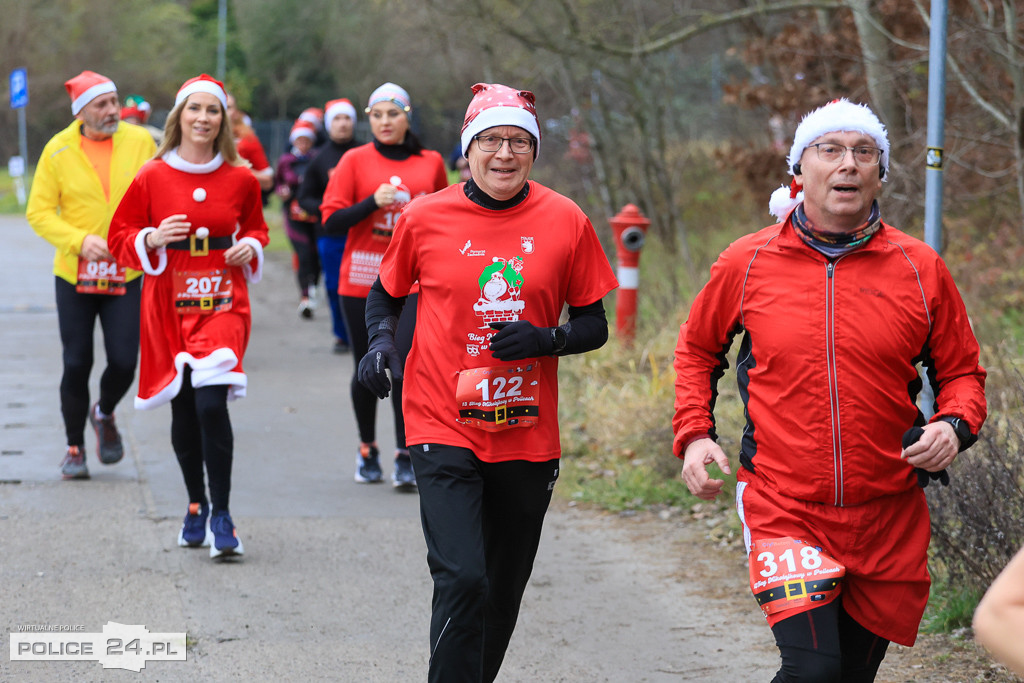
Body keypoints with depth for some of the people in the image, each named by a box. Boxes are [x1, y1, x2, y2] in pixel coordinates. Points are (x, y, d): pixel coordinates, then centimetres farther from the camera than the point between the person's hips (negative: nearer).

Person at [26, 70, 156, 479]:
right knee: (76, 365, 3)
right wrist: (80, 241, -18)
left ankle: (104, 414, 29)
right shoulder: (59, 150, -5)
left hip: (126, 274, 1)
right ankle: (75, 448, 21)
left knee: (124, 362, -5)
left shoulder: (140, 142, -2)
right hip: (74, 276, -1)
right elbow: (39, 212, -4)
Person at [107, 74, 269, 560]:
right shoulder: (151, 177, 0)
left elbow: (255, 227, 20)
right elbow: (121, 237, 6)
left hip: (222, 301, -1)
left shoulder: (240, 179, 3)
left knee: (212, 402, -17)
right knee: (183, 409, 8)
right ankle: (196, 506, 28)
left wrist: (250, 247, -1)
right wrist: (153, 239, -13)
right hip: (169, 305, 1)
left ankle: (221, 514, -8)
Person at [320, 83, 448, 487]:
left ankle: (405, 457, -9)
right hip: (362, 282, 0)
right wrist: (373, 202, -17)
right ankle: (367, 450, 27)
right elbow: (331, 221, -4)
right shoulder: (355, 161, 1)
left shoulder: (430, 163, 7)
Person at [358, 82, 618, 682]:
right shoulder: (425, 218, -3)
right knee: (462, 580, -17)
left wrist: (545, 339, -15)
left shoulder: (565, 222, -1)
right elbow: (385, 293, 14)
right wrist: (382, 338, -6)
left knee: (503, 592, 14)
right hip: (444, 428, -2)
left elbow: (594, 325, 6)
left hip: (528, 436, 3)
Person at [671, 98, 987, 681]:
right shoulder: (747, 262, 1)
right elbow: (698, 351, 17)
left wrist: (953, 426, -10)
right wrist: (694, 434, 3)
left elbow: (961, 371, 11)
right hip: (783, 509, -2)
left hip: (890, 517, 2)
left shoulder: (920, 268, 1)